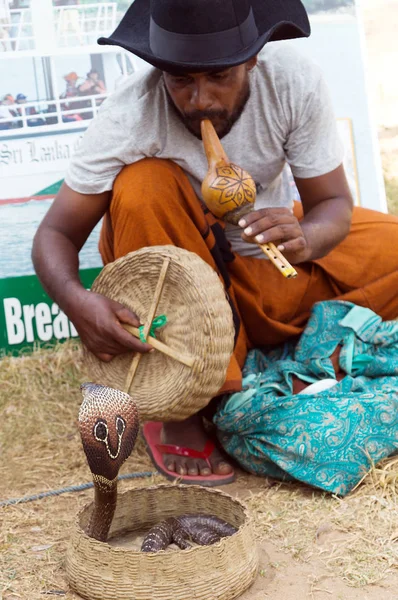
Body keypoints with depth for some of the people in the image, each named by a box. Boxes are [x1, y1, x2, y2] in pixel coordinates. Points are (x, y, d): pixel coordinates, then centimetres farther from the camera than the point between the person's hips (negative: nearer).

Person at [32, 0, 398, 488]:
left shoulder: (293, 81, -22)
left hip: (270, 259, 3)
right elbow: (55, 234, -26)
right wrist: (75, 300, -48)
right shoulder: (131, 117, -27)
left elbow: (333, 203, -17)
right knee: (144, 186, -33)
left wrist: (305, 239, -41)